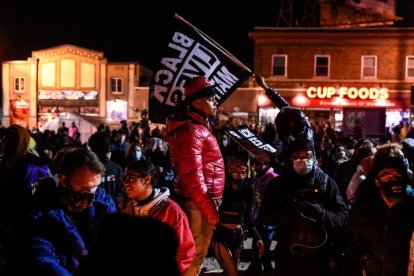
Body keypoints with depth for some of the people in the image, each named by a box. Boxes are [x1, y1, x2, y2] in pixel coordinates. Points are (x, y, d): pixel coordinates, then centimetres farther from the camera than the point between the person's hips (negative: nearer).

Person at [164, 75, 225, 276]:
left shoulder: (199, 125, 15)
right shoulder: (191, 130, -18)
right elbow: (192, 175, -24)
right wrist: (208, 208, -21)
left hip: (200, 200, 10)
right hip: (199, 202, -10)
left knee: (196, 252, 18)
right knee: (195, 254, -1)